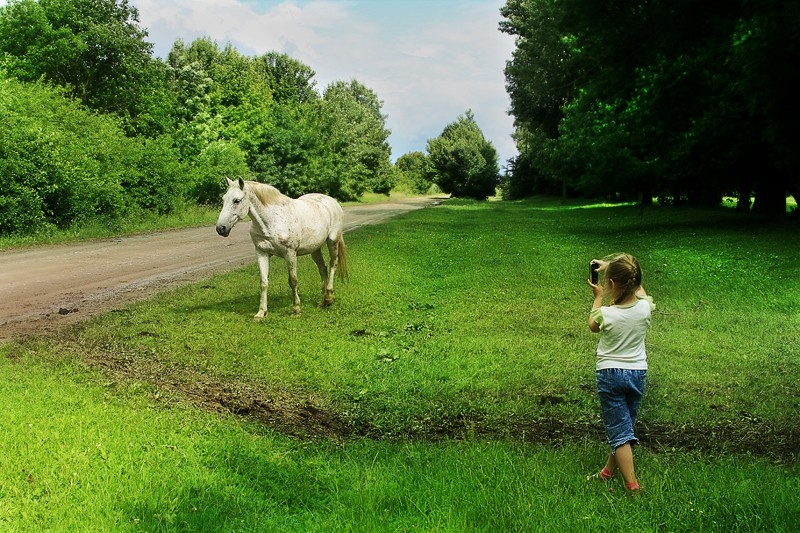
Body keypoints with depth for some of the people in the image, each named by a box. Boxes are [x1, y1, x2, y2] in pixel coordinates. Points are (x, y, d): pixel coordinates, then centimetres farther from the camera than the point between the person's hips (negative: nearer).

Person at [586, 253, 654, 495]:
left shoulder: (606, 314, -21)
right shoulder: (645, 307, -11)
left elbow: (593, 326, 4)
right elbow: (638, 288, 14)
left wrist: (598, 297, 14)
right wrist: (611, 266, 19)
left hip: (610, 374, -4)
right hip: (638, 373, 4)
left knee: (619, 431, 1)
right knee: (624, 425, 20)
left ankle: (632, 485, -4)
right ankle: (609, 470, 35)